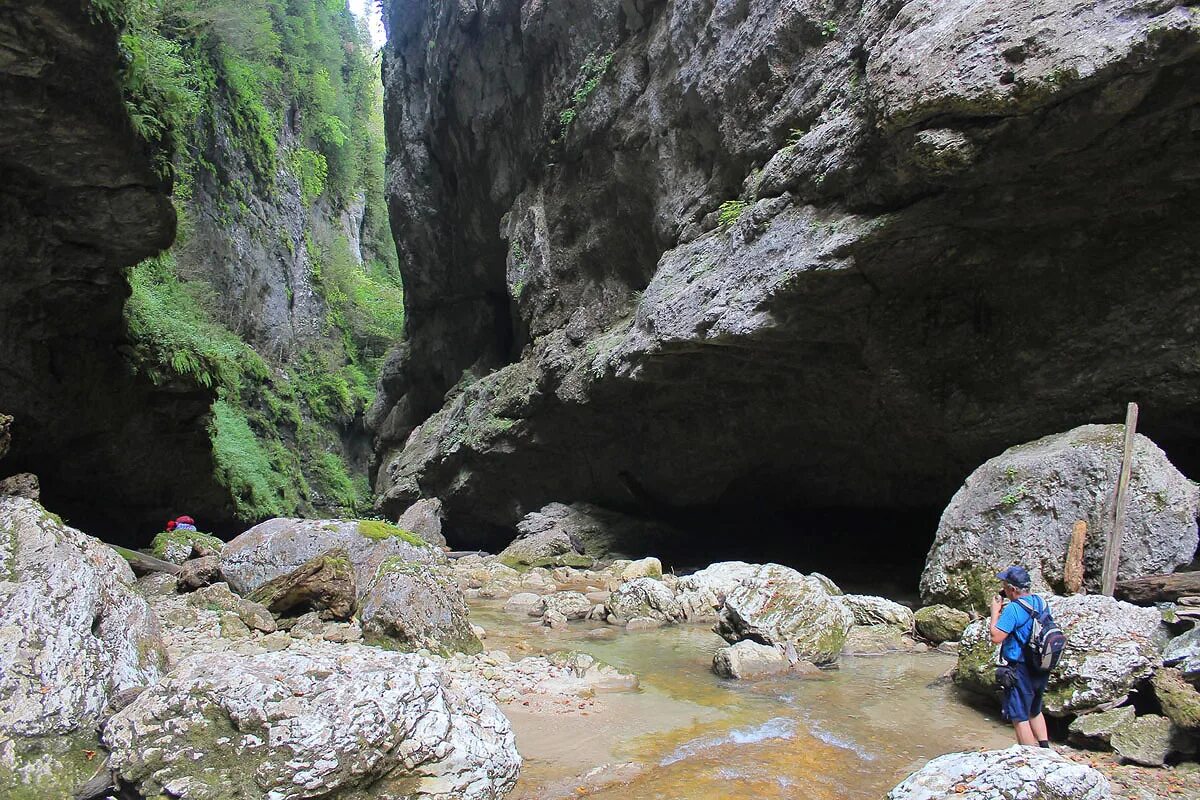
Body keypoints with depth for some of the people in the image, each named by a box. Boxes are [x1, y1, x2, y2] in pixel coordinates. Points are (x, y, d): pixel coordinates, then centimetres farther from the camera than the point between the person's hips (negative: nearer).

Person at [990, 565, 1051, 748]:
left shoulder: (1014, 608, -23)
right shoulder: (1040, 601, 2)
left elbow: (996, 637, -23)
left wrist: (995, 611, -13)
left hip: (1020, 671, -8)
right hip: (1041, 670, 8)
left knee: (1019, 718, 3)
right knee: (1035, 712, 26)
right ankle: (1045, 750, 32)